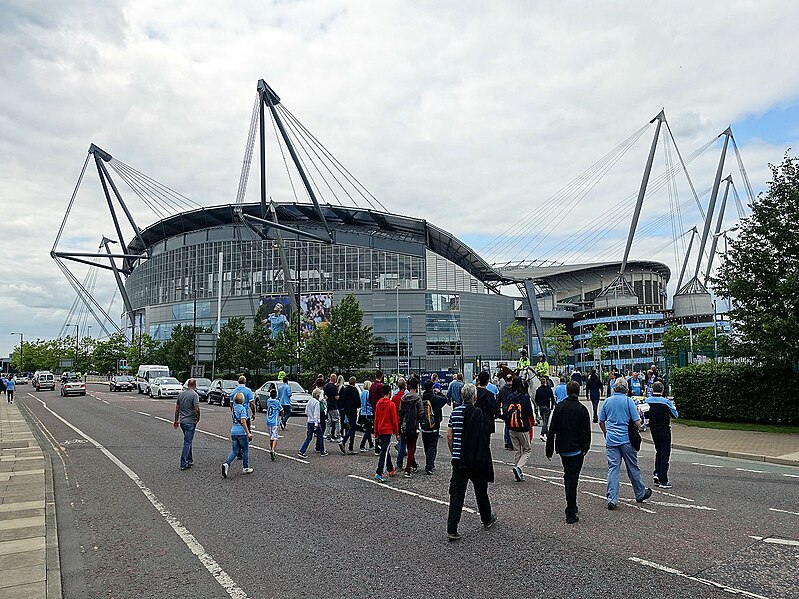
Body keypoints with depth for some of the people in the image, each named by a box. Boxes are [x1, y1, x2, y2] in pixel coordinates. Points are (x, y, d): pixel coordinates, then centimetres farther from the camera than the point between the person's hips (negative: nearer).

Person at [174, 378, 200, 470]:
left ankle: (189, 460, 27)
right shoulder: (194, 395, -14)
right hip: (190, 422, -7)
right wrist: (197, 419, -6)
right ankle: (183, 464, -1)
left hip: (182, 421, 7)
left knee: (188, 441, 20)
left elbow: (177, 408, 13)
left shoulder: (181, 393, 7)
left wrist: (176, 420, 21)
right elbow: (197, 409, -22)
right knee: (187, 442, -2)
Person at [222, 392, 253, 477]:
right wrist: (248, 433, -19)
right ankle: (245, 468, 20)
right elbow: (243, 421, -20)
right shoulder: (242, 408, -14)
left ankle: (226, 463, -12)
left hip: (233, 431, 6)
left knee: (234, 451, 10)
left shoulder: (234, 407, 6)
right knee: (245, 450, 10)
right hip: (242, 432, -6)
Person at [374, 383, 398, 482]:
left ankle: (390, 470, 32)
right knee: (384, 452, -8)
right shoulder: (391, 404, -11)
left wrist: (376, 434, 16)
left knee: (386, 451, 19)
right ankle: (378, 473, -15)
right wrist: (397, 433, -2)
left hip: (380, 431, 7)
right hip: (388, 430, -6)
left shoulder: (378, 404, 6)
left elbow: (376, 420, 10)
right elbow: (394, 420, -10)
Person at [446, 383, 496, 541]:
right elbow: (484, 438, -14)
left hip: (458, 460, 3)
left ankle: (452, 530, -1)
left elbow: (449, 436, 4)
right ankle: (487, 519, 38)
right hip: (477, 460, -3)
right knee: (481, 491, 17)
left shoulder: (455, 412, 1)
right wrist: (484, 458, -3)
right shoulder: (478, 413, -13)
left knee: (456, 494, 4)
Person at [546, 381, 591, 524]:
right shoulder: (582, 409, -10)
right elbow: (586, 432, -10)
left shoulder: (559, 407, -2)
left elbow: (552, 430, -2)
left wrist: (549, 450, 4)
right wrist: (585, 448, 3)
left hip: (562, 448, 3)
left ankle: (571, 506, 31)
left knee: (567, 476, 21)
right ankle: (571, 514, -2)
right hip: (576, 450, -3)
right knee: (572, 479, -2)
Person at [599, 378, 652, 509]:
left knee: (613, 468, 1)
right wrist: (640, 419, 14)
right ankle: (640, 494, 30)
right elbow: (637, 423, -9)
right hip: (626, 439, -2)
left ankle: (612, 499, -6)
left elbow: (601, 422, 11)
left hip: (611, 440, 2)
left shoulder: (607, 401, 5)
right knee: (633, 468, 13)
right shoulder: (628, 401, -6)